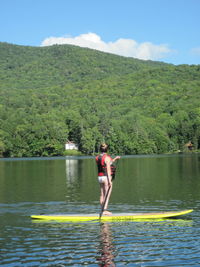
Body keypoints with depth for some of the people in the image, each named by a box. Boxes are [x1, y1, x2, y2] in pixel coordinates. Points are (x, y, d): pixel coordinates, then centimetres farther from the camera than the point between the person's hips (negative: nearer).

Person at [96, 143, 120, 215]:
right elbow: (108, 169, -18)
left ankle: (103, 210, 14)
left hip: (100, 177, 7)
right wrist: (110, 181, -20)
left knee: (102, 195, 10)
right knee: (107, 195, -4)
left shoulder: (97, 158, 9)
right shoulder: (107, 157, -13)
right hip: (106, 177, -7)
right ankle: (105, 210, -8)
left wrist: (114, 159, 25)